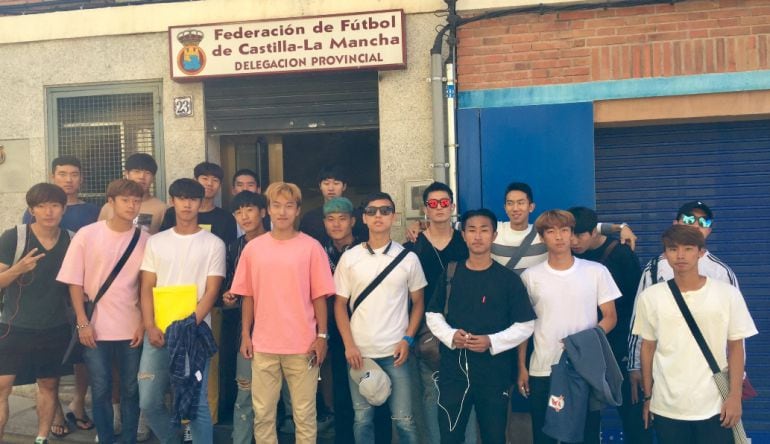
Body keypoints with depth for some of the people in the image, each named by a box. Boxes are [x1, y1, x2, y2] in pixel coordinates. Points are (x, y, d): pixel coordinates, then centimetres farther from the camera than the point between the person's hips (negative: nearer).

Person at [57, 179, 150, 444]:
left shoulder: (144, 239, -1)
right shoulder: (87, 235, -5)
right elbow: (75, 282, -2)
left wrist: (144, 323, 1)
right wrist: (83, 322, -7)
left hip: (131, 328, 1)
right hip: (95, 328, -1)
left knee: (130, 390, 10)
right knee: (101, 390, 8)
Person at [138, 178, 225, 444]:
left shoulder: (213, 244, 1)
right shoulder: (156, 242, 10)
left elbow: (212, 291, -3)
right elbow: (146, 288, 6)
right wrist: (150, 327, -7)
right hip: (158, 332, 3)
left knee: (197, 402, -2)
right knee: (148, 401, 7)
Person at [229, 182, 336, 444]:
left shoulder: (311, 247, -3)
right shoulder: (253, 248, 4)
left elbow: (319, 295, -2)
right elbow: (248, 296, 8)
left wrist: (322, 336, -5)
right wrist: (245, 335, 5)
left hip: (303, 344, -2)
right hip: (263, 344, 2)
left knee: (304, 413, 7)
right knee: (262, 413, 11)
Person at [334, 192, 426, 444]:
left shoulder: (408, 258, 2)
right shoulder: (349, 258, 2)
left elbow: (418, 303, 8)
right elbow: (340, 304, 5)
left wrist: (407, 340, -5)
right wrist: (349, 345, -5)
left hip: (395, 352, -1)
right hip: (359, 352, 1)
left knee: (403, 419, 1)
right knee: (362, 419, 9)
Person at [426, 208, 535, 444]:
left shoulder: (509, 279, -3)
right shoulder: (450, 274, 4)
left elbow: (526, 325, -3)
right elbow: (433, 314, 8)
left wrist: (492, 341, -17)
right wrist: (450, 335, -11)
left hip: (495, 373, -1)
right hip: (453, 370, 1)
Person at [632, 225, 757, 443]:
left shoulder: (728, 294, -4)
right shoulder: (650, 297, -2)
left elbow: (735, 347, 2)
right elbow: (648, 348, 6)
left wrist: (735, 396, -2)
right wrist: (647, 397, 7)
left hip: (715, 406, -1)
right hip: (666, 407, 1)